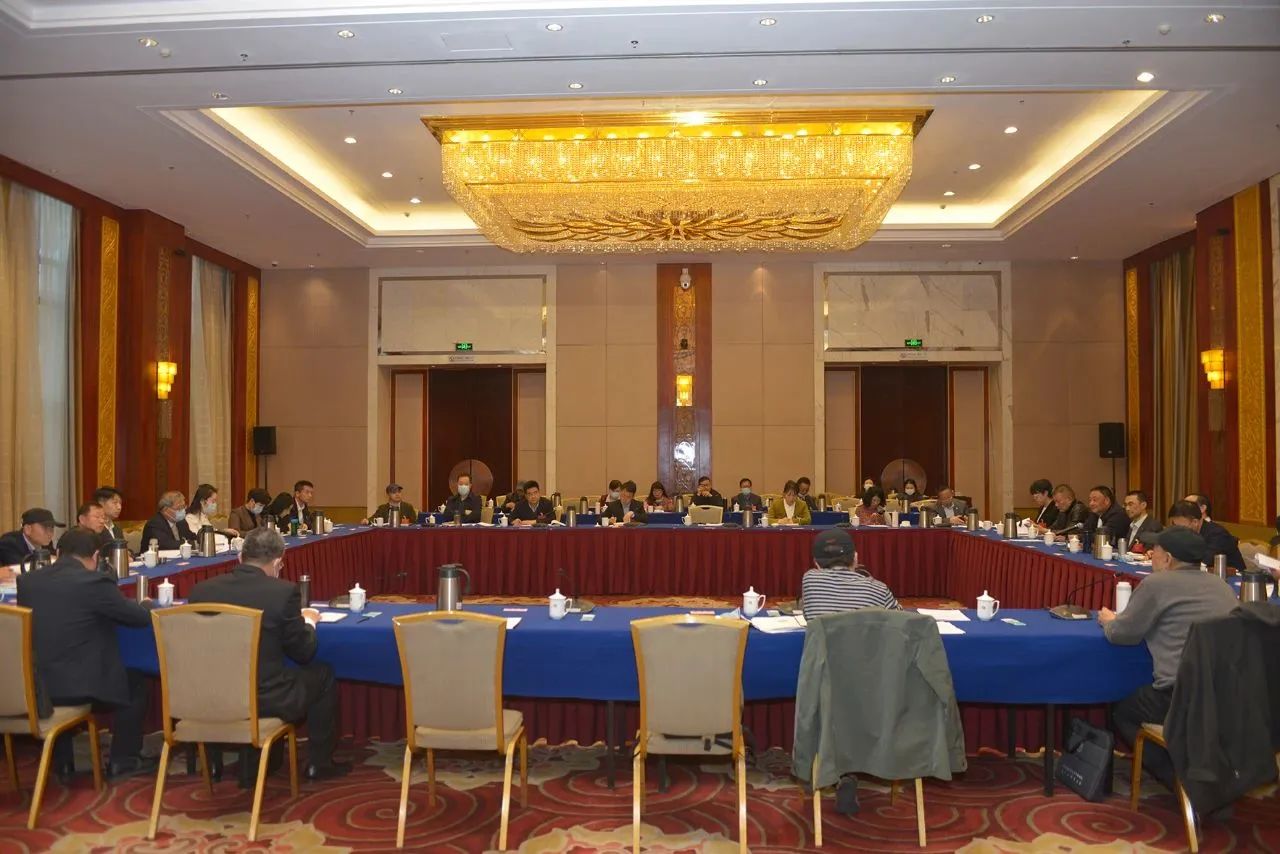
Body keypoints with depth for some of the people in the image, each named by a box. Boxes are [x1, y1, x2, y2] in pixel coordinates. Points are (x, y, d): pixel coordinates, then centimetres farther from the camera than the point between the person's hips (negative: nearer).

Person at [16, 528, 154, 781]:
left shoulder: (26, 581, 3)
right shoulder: (94, 582, -14)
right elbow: (142, 617, -6)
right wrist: (141, 604, 17)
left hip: (33, 687, 6)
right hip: (79, 686, -6)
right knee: (137, 681, 19)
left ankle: (61, 763, 40)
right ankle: (122, 759, 24)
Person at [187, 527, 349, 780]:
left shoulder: (201, 589, -4)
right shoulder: (284, 591, -16)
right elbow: (303, 653, -5)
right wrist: (309, 621, 15)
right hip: (265, 700, -5)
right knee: (323, 674, 20)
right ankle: (319, 763, 29)